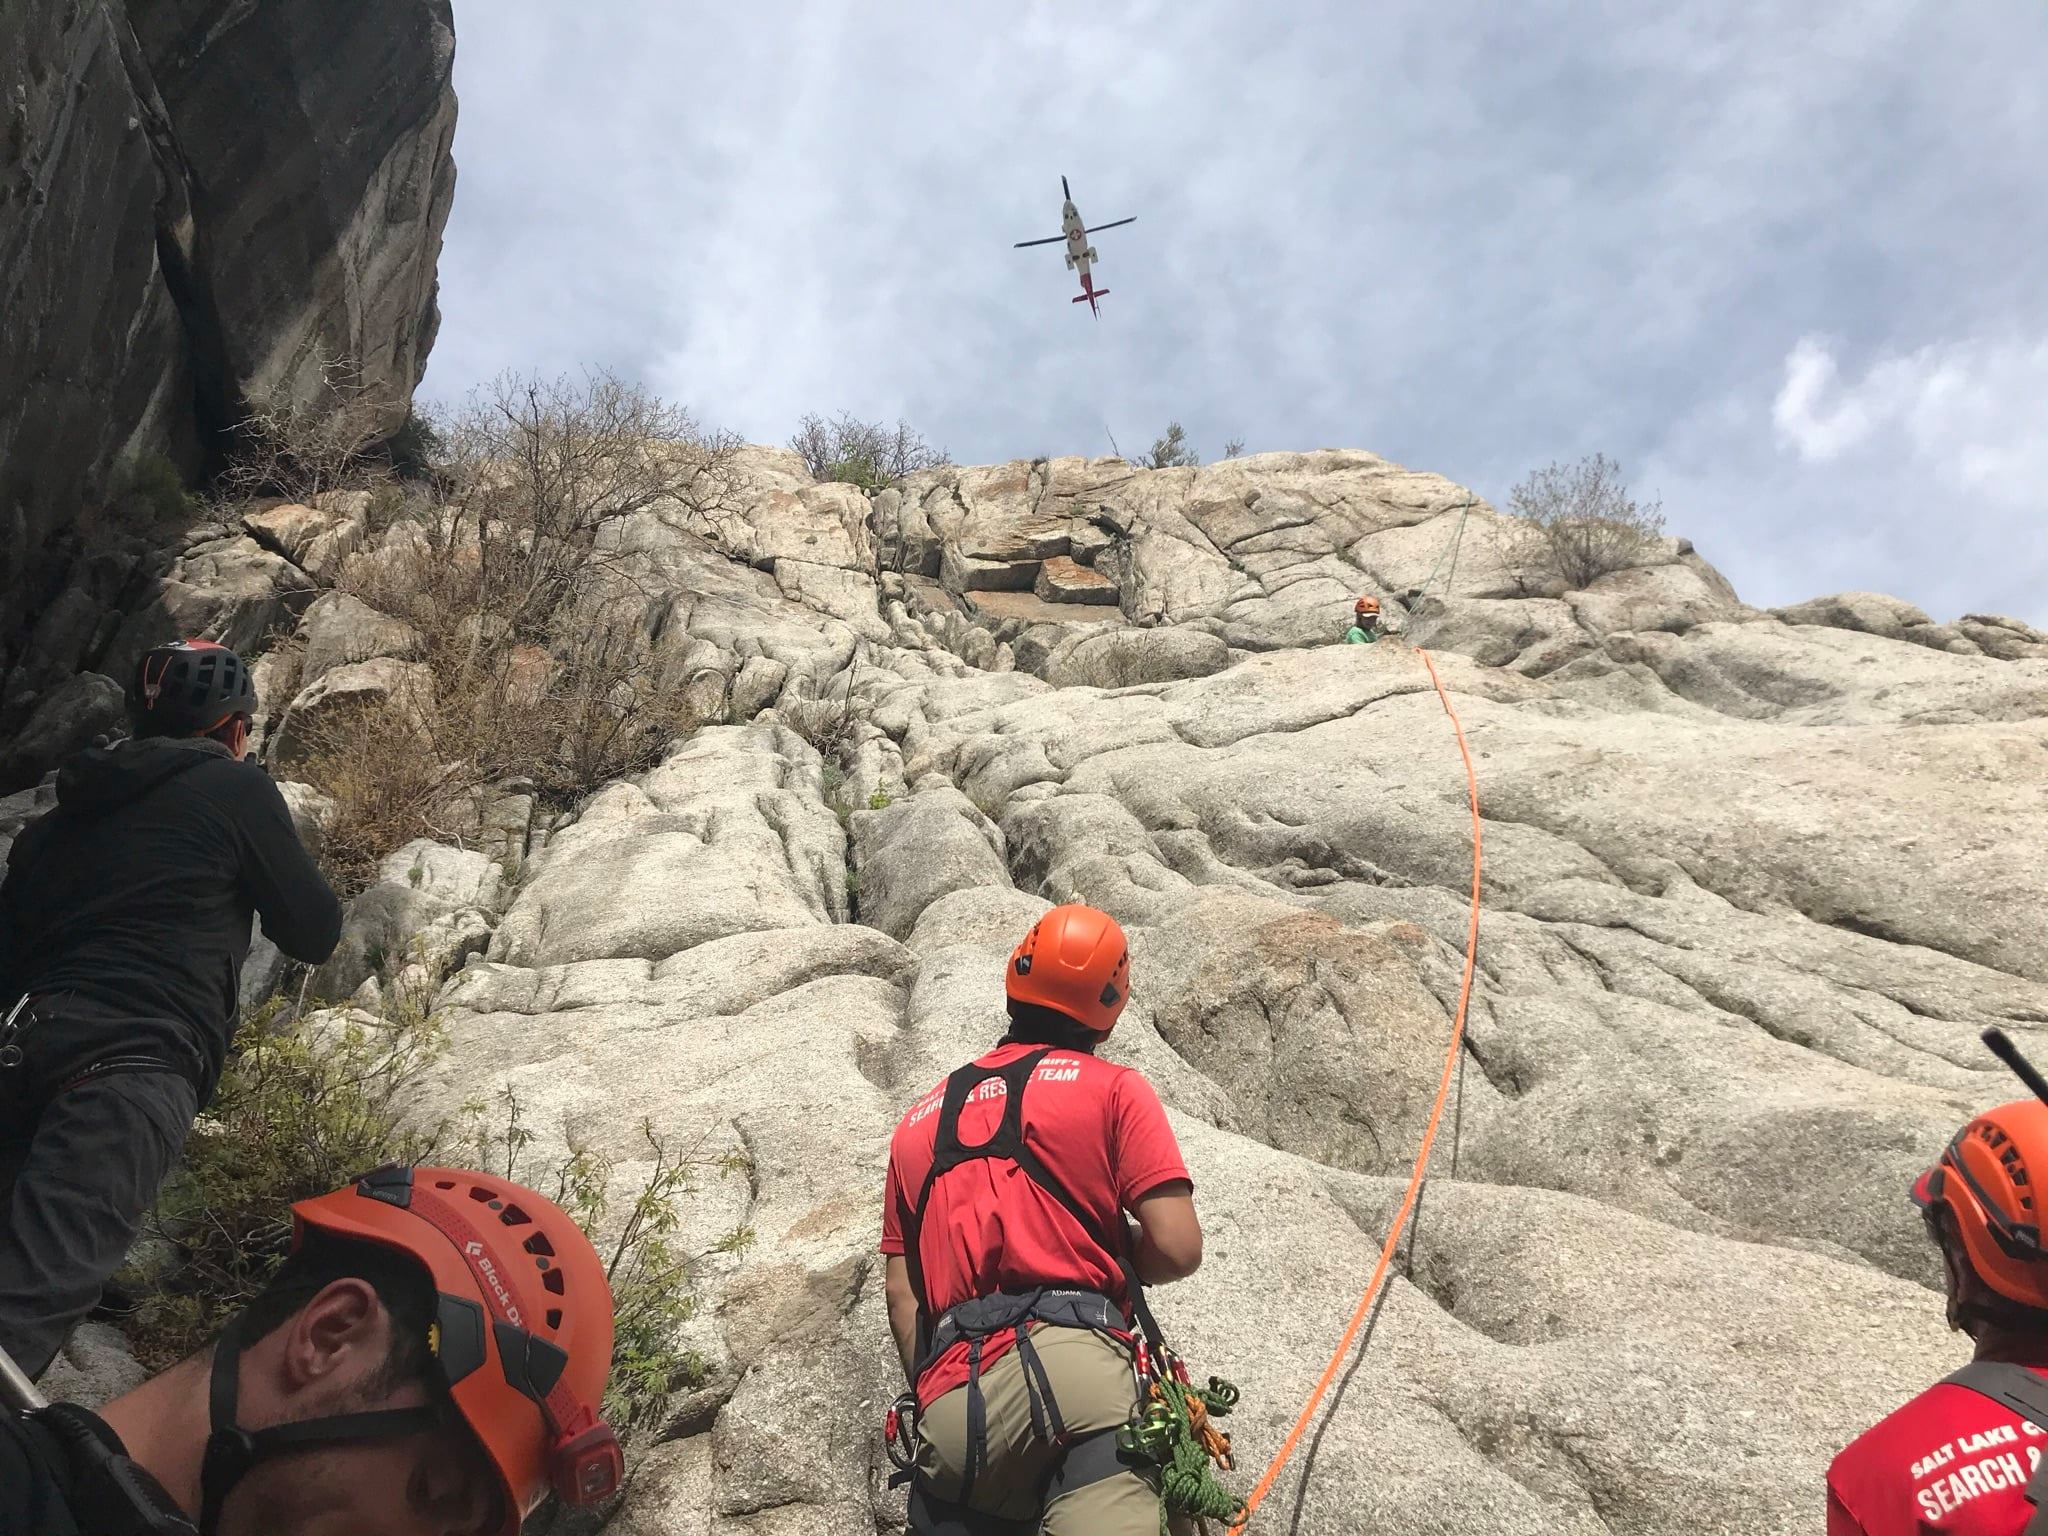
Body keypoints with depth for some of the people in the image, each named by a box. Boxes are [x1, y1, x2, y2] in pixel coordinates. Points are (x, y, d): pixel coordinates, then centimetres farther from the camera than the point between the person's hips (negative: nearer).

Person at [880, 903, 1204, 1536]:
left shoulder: (919, 1121, 24)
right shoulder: (1114, 1089, 11)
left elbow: (901, 1293, 19)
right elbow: (1178, 1249, 2)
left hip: (951, 1407, 5)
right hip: (1076, 1361, -4)